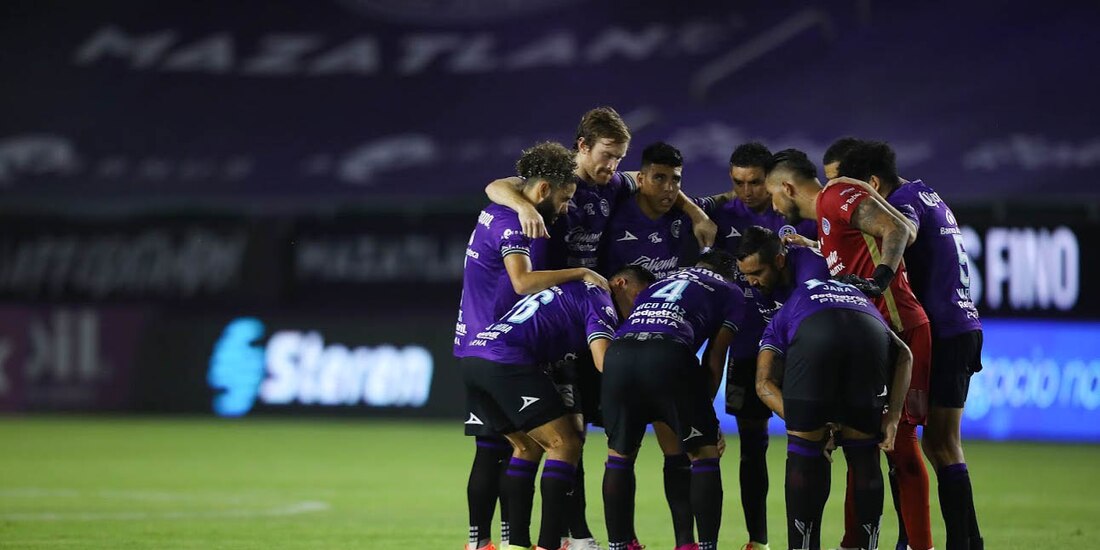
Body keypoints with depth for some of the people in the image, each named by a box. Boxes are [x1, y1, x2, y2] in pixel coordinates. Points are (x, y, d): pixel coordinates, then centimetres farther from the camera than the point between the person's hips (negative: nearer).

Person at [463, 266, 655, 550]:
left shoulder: (574, 289, 29)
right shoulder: (600, 300, 2)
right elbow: (603, 361, -11)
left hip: (473, 357, 9)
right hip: (506, 361, -9)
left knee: (528, 447, 22)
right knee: (565, 445, -4)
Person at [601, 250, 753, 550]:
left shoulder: (658, 285, 39)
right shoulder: (731, 293, 27)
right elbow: (715, 355, 18)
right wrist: (704, 406, 25)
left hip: (618, 353, 4)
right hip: (668, 354, -4)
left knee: (619, 454, 20)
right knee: (704, 455, 10)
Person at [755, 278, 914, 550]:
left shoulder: (784, 316, 40)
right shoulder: (861, 297, 46)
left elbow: (765, 383, 20)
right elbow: (904, 354, 25)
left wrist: (802, 426, 17)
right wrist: (893, 416, 19)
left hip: (814, 335, -2)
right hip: (871, 335, 2)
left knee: (804, 447, 15)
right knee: (864, 452, 19)